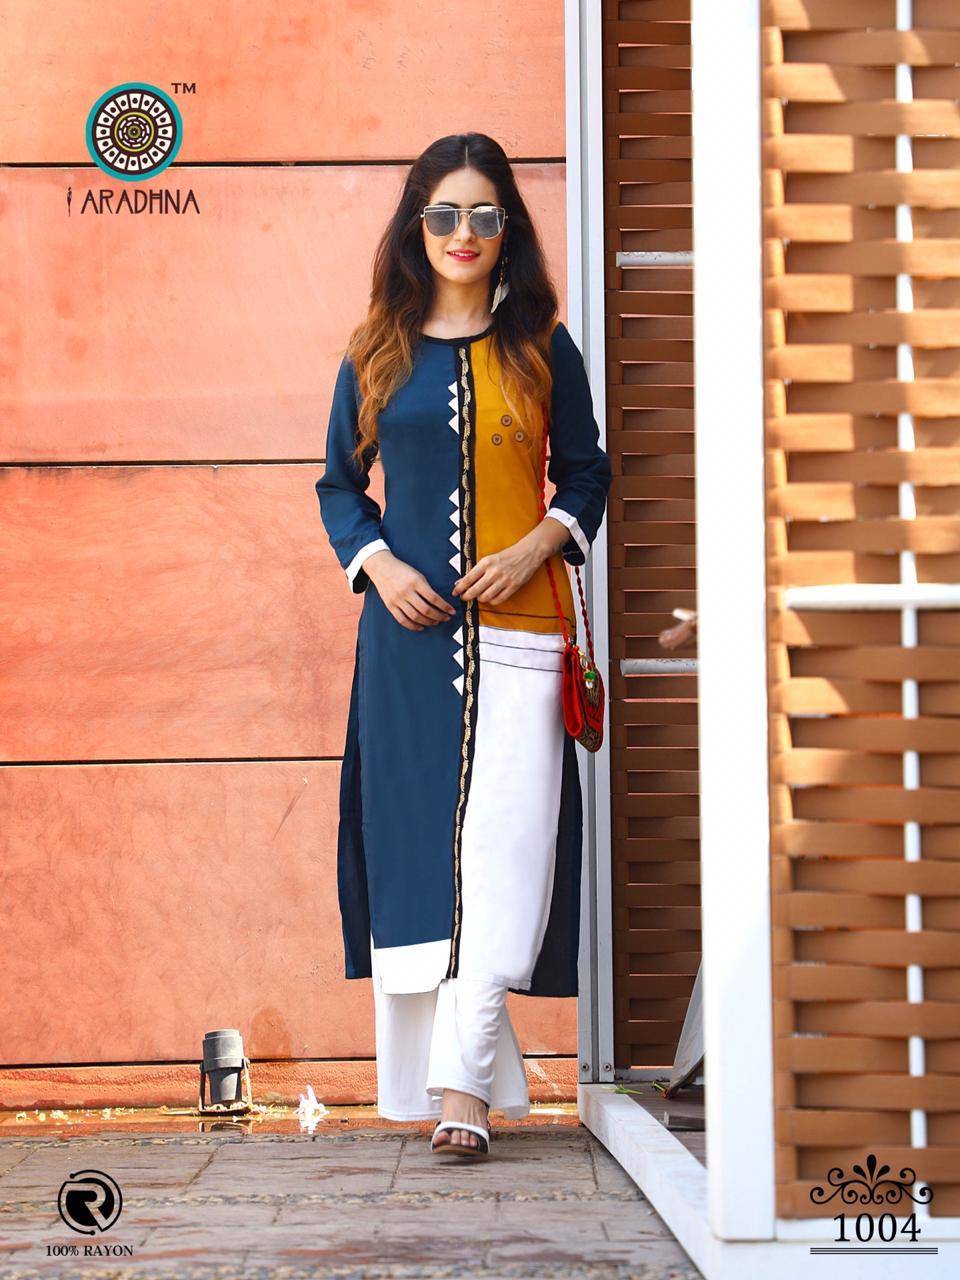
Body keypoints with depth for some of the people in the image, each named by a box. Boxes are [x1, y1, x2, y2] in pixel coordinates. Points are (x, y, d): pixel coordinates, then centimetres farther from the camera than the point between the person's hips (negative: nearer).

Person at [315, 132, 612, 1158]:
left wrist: (539, 545, -7)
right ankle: (430, 1079, 6)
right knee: (415, 836, -1)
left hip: (518, 629, -1)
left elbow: (586, 475, 12)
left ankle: (464, 1083, -13)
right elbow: (340, 485, 15)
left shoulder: (544, 352, 9)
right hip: (408, 628, 1)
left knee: (499, 846, -10)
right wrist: (377, 564, -3)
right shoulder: (377, 357, 11)